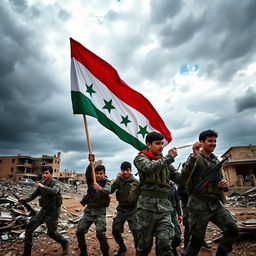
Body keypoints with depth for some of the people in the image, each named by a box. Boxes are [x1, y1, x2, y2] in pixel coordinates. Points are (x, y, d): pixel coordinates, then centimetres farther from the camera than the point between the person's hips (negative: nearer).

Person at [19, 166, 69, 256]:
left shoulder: (55, 183, -18)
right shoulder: (41, 183, -1)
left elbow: (54, 191, -40)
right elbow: (34, 195, 7)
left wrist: (43, 186, -40)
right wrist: (25, 200, -10)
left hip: (53, 211, -5)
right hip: (44, 210, 6)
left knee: (51, 232, 6)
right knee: (29, 227, -3)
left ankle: (65, 243, 34)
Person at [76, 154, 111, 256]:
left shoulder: (106, 182, -5)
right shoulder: (91, 181, 1)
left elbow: (108, 190, -28)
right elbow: (88, 173, -21)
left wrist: (101, 189, -51)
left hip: (100, 211, -3)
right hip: (89, 209, 4)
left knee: (100, 233, -16)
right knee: (79, 231, 2)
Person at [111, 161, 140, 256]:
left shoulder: (136, 182, -10)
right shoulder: (119, 180, -3)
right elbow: (110, 191, -14)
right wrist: (117, 179, -19)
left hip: (132, 210, -3)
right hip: (121, 209, 3)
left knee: (136, 231, -11)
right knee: (115, 230, 8)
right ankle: (122, 247, 34)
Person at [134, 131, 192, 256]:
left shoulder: (166, 163, 17)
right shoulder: (141, 157, 2)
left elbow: (181, 179, 8)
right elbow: (150, 167, -20)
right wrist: (169, 157, -9)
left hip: (164, 206, 4)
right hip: (147, 205, -3)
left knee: (165, 244, -4)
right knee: (145, 244, 7)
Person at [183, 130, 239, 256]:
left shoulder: (216, 160, 15)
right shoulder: (195, 158, -6)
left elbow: (221, 178, 25)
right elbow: (185, 175, -23)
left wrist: (224, 183, 0)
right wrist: (194, 155, -34)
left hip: (216, 203, 7)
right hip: (199, 204, -6)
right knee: (197, 238, 2)